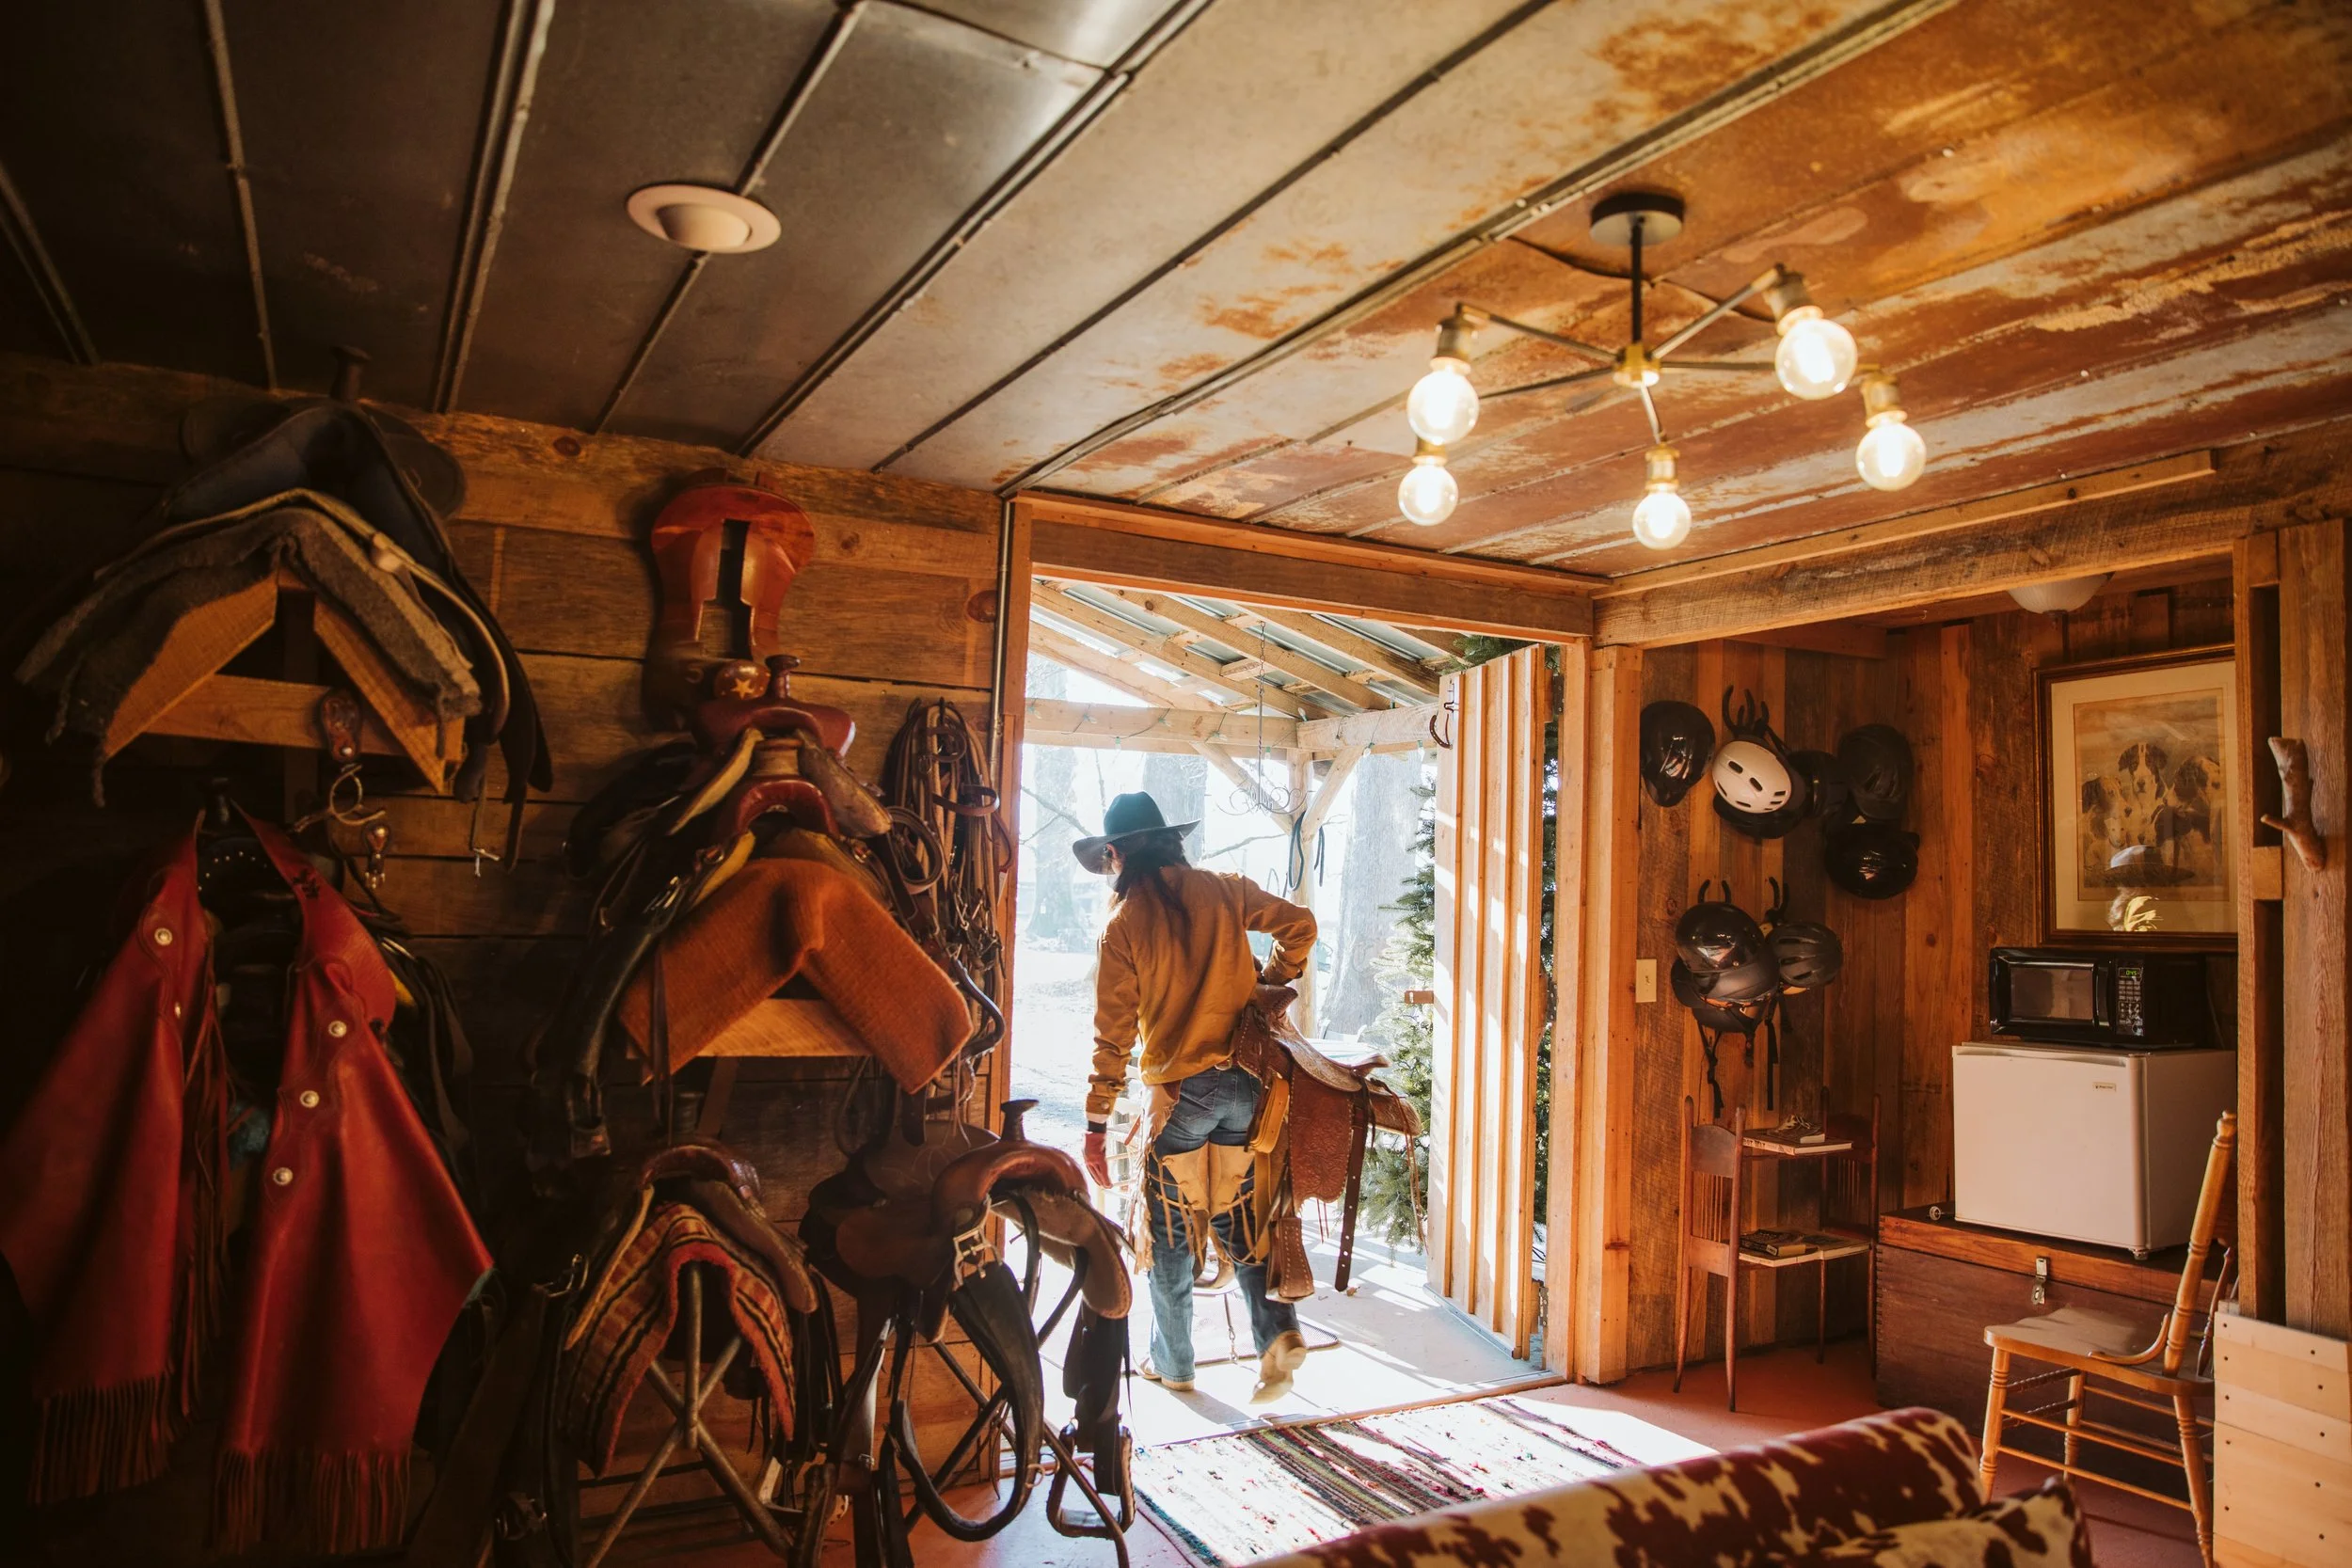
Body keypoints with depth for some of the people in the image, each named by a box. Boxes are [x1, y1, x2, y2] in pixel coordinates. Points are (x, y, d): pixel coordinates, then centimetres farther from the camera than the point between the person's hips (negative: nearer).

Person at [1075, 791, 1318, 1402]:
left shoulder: (1124, 924, -6)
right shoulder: (1223, 891, 3)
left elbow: (1114, 1035, -7)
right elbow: (1299, 924, 6)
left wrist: (1096, 1126, -3)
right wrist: (1267, 988, 16)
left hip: (1180, 1092, -4)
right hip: (1245, 1082, 4)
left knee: (1170, 1231, 12)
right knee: (1239, 1218, 18)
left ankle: (1172, 1363, 24)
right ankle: (1278, 1333, 3)